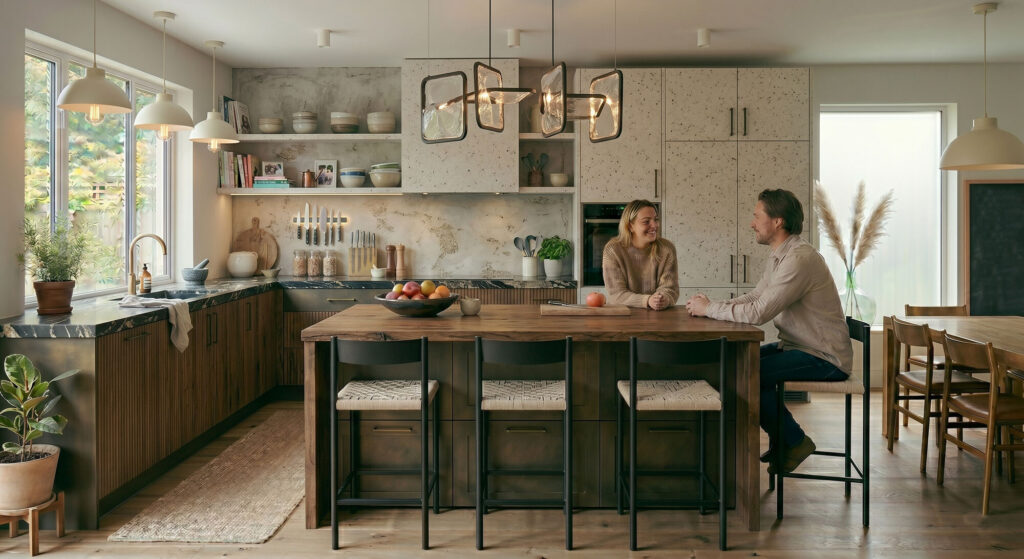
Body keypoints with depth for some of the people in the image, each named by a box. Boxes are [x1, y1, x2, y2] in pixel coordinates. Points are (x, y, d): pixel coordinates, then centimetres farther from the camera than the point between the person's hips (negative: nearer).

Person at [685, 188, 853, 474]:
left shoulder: (799, 258, -24)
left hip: (824, 358, -10)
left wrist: (709, 309, -16)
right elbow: (755, 297, 15)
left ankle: (794, 442, 3)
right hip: (798, 346, 10)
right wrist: (710, 305, 0)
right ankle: (782, 440, 19)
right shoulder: (779, 256, 10)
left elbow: (758, 313, -28)